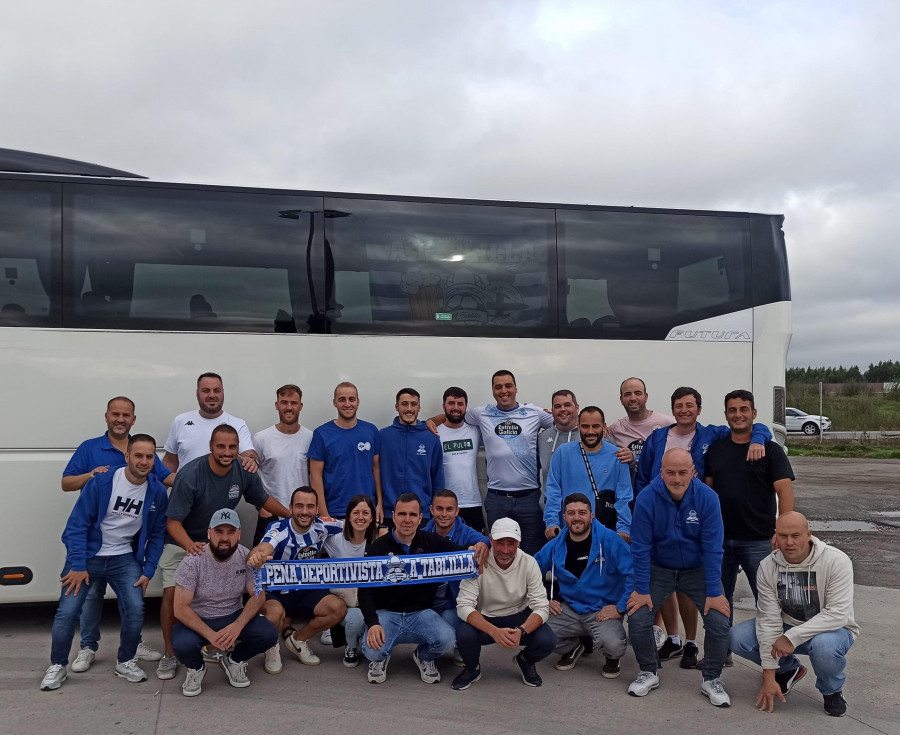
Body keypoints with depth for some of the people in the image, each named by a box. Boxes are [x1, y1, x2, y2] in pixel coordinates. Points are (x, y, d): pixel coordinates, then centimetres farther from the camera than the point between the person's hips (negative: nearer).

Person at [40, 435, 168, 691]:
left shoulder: (157, 491, -8)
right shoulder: (100, 482, -17)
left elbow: (157, 534, 0)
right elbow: (77, 524, -14)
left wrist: (148, 571, -4)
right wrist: (77, 565, -16)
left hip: (125, 558, 2)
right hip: (88, 556, -1)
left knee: (136, 609, -13)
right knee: (67, 612, -7)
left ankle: (125, 662, 13)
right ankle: (57, 666, 18)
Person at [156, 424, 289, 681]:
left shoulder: (244, 473, -16)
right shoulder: (190, 475, -29)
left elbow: (263, 499, 4)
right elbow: (173, 522, -29)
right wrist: (190, 545, -47)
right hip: (181, 542, -4)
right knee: (172, 593, -13)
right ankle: (170, 655, 3)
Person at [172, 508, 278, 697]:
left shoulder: (246, 557, -10)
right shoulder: (193, 561, -19)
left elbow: (258, 596, -7)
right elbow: (180, 608, -19)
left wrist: (238, 626, -24)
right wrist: (210, 635, -28)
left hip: (234, 617, 3)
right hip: (197, 620, -2)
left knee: (269, 635, -23)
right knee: (183, 645, -34)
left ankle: (234, 661, 10)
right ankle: (196, 668, 4)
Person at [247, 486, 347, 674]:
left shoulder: (321, 526, -9)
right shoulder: (279, 530, -24)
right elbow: (263, 549, -47)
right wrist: (256, 556, -71)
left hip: (305, 593, 5)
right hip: (274, 593, -4)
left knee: (338, 608, -18)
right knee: (274, 613, -36)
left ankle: (297, 639, 8)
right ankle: (271, 647, 1)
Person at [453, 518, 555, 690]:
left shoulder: (529, 563, -14)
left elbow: (542, 607, -15)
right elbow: (464, 606, -24)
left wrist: (520, 631, -36)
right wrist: (494, 631, -41)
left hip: (519, 617, 1)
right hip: (484, 620, -1)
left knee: (547, 640, -27)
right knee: (464, 635, -33)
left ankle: (526, 660, 11)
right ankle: (473, 668, 4)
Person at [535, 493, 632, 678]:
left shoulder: (609, 540, -11)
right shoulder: (555, 546, 2)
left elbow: (633, 573, -14)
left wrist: (620, 608, -14)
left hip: (603, 611, -4)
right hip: (569, 609, 4)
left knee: (613, 644, -34)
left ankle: (612, 658, 9)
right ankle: (572, 648, 14)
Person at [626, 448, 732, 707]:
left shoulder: (707, 498, -20)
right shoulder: (647, 499, -21)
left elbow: (712, 549, -16)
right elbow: (641, 547, -15)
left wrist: (713, 593, -17)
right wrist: (641, 590, -14)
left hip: (698, 570, 0)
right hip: (658, 569, 0)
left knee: (719, 622, -13)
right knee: (638, 620, -12)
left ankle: (712, 681, 11)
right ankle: (648, 673, 14)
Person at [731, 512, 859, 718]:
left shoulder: (836, 561, -22)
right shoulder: (767, 566, -13)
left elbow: (838, 614, -27)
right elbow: (769, 619, -15)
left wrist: (793, 637, -35)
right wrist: (769, 676, -17)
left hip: (832, 629, -4)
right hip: (787, 627, 4)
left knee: (824, 646, -39)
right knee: (737, 638, -17)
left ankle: (832, 691, -2)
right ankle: (789, 669, 13)